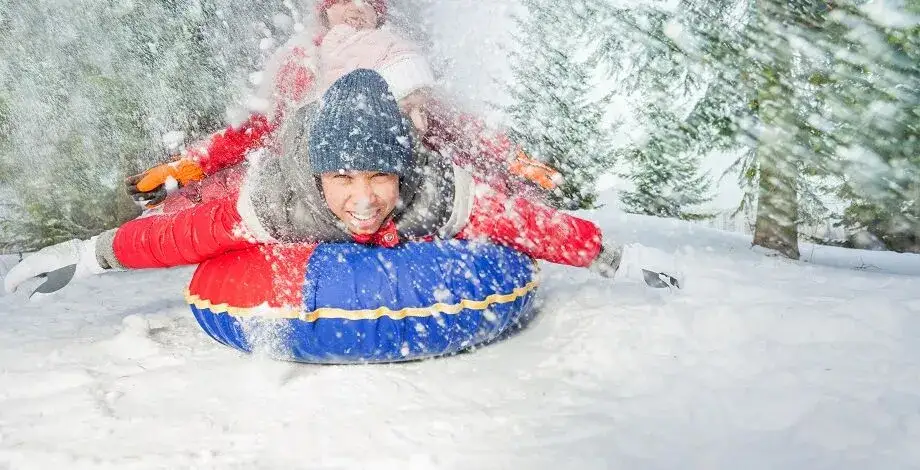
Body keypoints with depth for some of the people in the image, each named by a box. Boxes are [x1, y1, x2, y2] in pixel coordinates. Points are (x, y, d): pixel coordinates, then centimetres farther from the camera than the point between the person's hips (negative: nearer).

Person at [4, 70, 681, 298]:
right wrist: (88, 253, -26)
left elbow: (533, 224, -38)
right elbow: (179, 235, -34)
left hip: (418, 265, 0)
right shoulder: (272, 203, -44)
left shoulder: (442, 190, -45)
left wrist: (616, 262, -32)